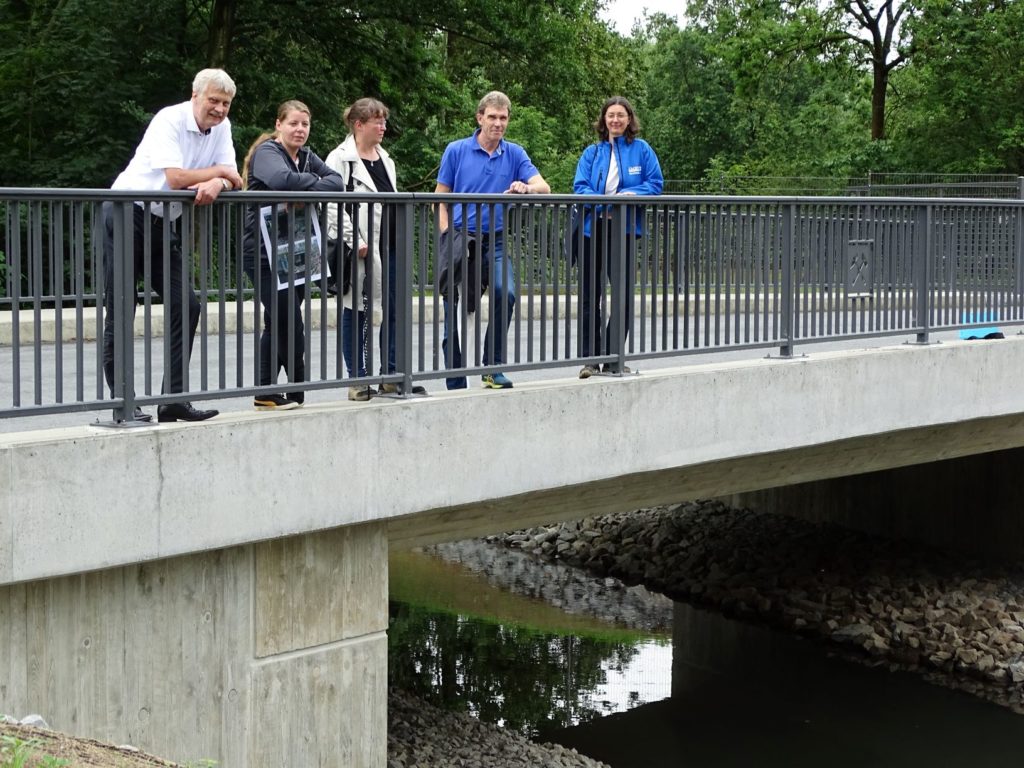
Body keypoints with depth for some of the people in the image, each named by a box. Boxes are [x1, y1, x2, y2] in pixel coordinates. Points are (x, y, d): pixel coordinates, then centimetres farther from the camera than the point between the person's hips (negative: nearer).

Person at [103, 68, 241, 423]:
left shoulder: (221, 127, 5)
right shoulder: (170, 120, -17)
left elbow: (231, 178, -1)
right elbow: (175, 177, -26)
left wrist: (216, 184, -26)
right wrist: (219, 173, -11)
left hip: (163, 222, 7)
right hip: (127, 215, -7)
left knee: (185, 306, -2)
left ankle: (173, 399, 2)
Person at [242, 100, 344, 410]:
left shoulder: (306, 156, 15)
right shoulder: (267, 152, -8)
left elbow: (337, 181, 2)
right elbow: (282, 179, -29)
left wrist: (308, 192, -17)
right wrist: (316, 183, -13)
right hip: (266, 253, -8)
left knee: (278, 325, 11)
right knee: (289, 324, -11)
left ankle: (266, 393, 17)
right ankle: (298, 391, -1)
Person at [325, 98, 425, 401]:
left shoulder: (385, 159, 18)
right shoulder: (340, 159, -6)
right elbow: (333, 206, -13)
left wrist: (400, 239, 18)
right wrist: (354, 242, -18)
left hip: (388, 246, 7)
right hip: (358, 250, -7)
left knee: (395, 310, 6)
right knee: (356, 313, 2)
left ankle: (390, 377, 14)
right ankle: (357, 380, 8)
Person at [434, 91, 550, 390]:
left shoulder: (515, 154, 7)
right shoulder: (456, 151, 3)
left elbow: (543, 187, -4)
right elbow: (440, 199, 4)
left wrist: (526, 188, -28)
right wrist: (448, 237, -8)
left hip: (495, 241, 1)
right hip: (460, 239, -1)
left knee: (505, 293, -23)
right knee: (454, 313, 0)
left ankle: (493, 367, -9)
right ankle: (456, 385, 10)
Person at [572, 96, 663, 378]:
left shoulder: (641, 149, 6)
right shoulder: (592, 152, 9)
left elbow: (656, 183, 1)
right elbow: (580, 186, -1)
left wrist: (630, 194, -17)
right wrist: (603, 205, -19)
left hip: (625, 229, -1)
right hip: (593, 228, 1)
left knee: (624, 294, 1)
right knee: (590, 295, 3)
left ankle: (614, 358, 11)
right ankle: (589, 358, 10)